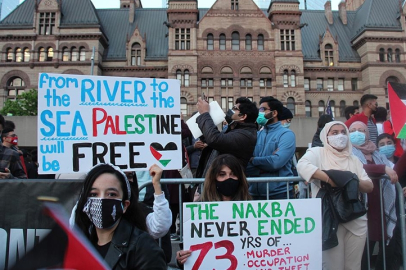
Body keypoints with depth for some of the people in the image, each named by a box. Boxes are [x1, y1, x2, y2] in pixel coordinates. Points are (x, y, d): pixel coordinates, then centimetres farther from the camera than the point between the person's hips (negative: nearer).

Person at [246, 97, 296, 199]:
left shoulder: (286, 134, -4)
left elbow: (276, 162, -19)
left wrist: (253, 160, -5)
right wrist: (265, 168, -16)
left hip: (279, 193, -4)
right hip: (254, 193, 4)